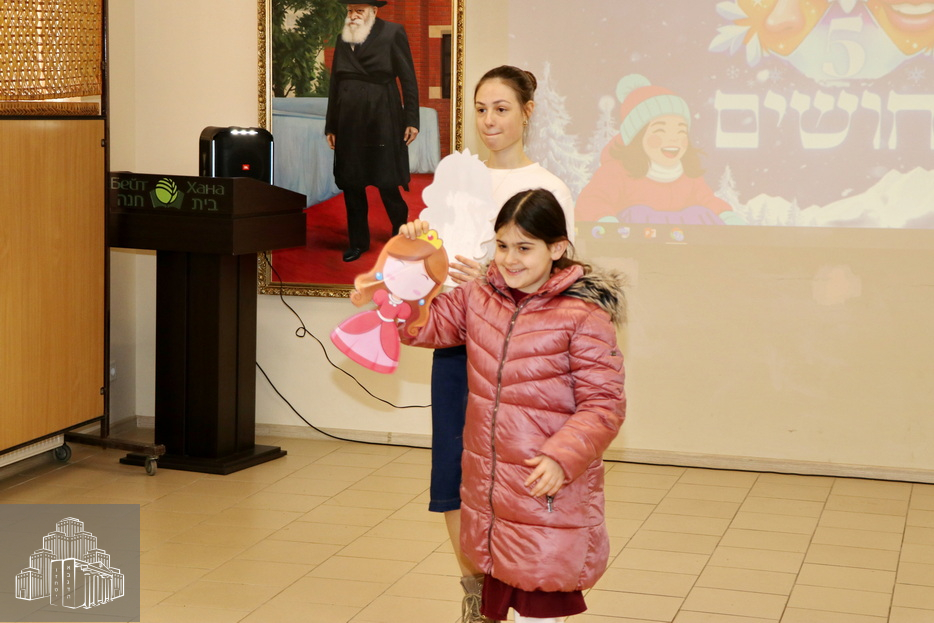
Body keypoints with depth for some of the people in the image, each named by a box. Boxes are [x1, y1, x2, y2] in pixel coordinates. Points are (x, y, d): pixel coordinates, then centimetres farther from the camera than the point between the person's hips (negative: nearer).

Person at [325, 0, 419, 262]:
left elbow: (408, 79, -4)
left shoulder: (393, 33, -3)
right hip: (349, 121, 5)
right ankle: (357, 242, 17)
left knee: (387, 183, -3)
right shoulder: (343, 39, 11)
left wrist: (411, 120, -8)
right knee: (350, 184, 5)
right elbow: (335, 84, 14)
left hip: (381, 120, -4)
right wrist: (331, 126, 13)